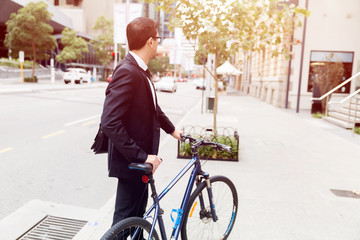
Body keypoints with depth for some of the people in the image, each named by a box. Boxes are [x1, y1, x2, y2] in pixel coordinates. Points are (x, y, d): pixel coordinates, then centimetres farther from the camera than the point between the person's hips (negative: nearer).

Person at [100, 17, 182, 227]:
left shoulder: (141, 71, 8)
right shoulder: (127, 72, -24)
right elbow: (110, 123, -30)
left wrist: (171, 129, 29)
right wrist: (141, 156, -27)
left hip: (141, 160, 10)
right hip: (130, 162, -10)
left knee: (138, 214, 25)